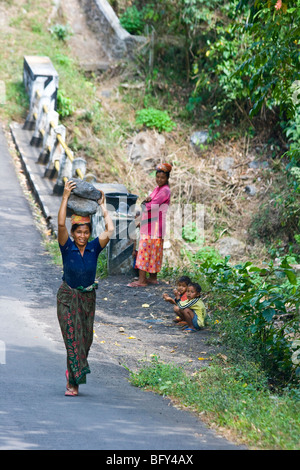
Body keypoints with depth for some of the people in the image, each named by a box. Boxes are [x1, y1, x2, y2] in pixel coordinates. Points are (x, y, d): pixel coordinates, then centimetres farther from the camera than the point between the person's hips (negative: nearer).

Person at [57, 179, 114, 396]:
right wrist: (66, 197, -25)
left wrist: (103, 206, -7)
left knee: (86, 339, 6)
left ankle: (73, 379, 24)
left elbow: (110, 230, -17)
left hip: (88, 297, 3)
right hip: (68, 297, -3)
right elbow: (61, 224, -23)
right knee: (72, 337, -10)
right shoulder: (67, 247, -9)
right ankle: (73, 382, -10)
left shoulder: (94, 247, -4)